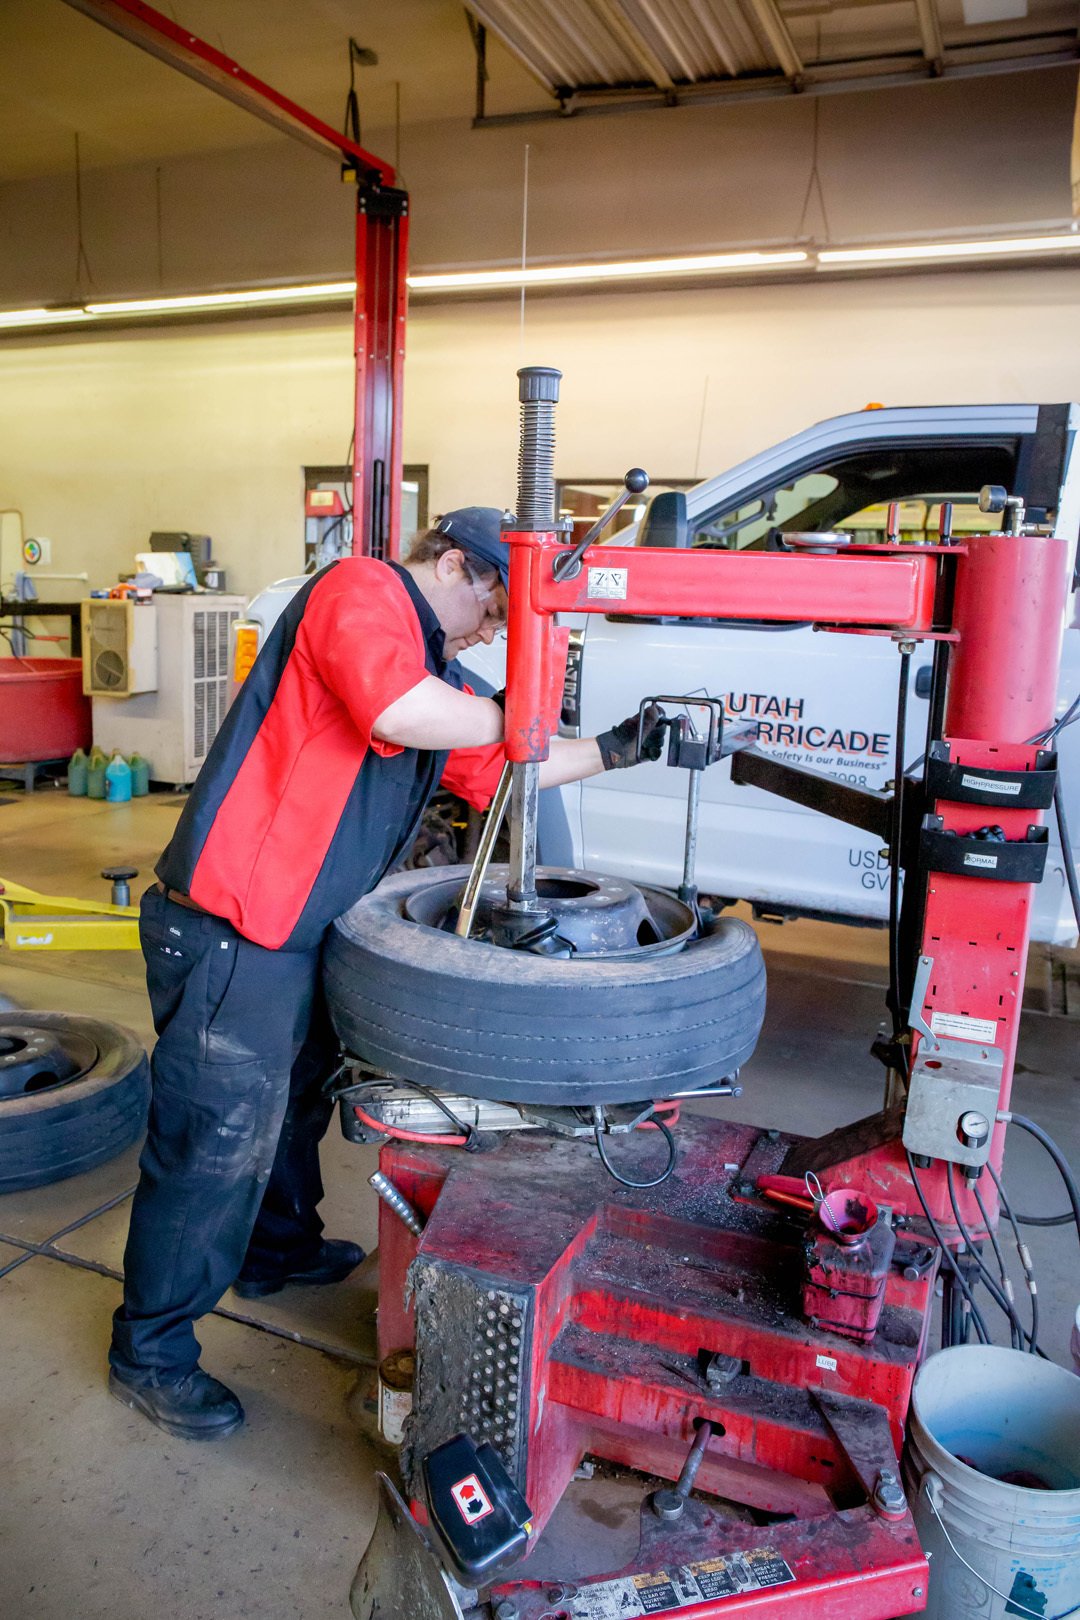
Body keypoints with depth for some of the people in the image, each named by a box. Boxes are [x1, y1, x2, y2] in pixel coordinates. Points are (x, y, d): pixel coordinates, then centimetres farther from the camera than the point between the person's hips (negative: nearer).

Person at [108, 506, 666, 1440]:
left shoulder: (434, 667, 18)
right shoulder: (361, 591, -11)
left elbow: (496, 770, 22)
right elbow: (398, 711, -30)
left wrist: (618, 749, 16)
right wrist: (516, 717, -14)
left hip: (299, 938, 10)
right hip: (231, 935, -10)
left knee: (294, 1107, 27)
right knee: (213, 1147, 1)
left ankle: (278, 1250, 50)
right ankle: (150, 1353, 20)